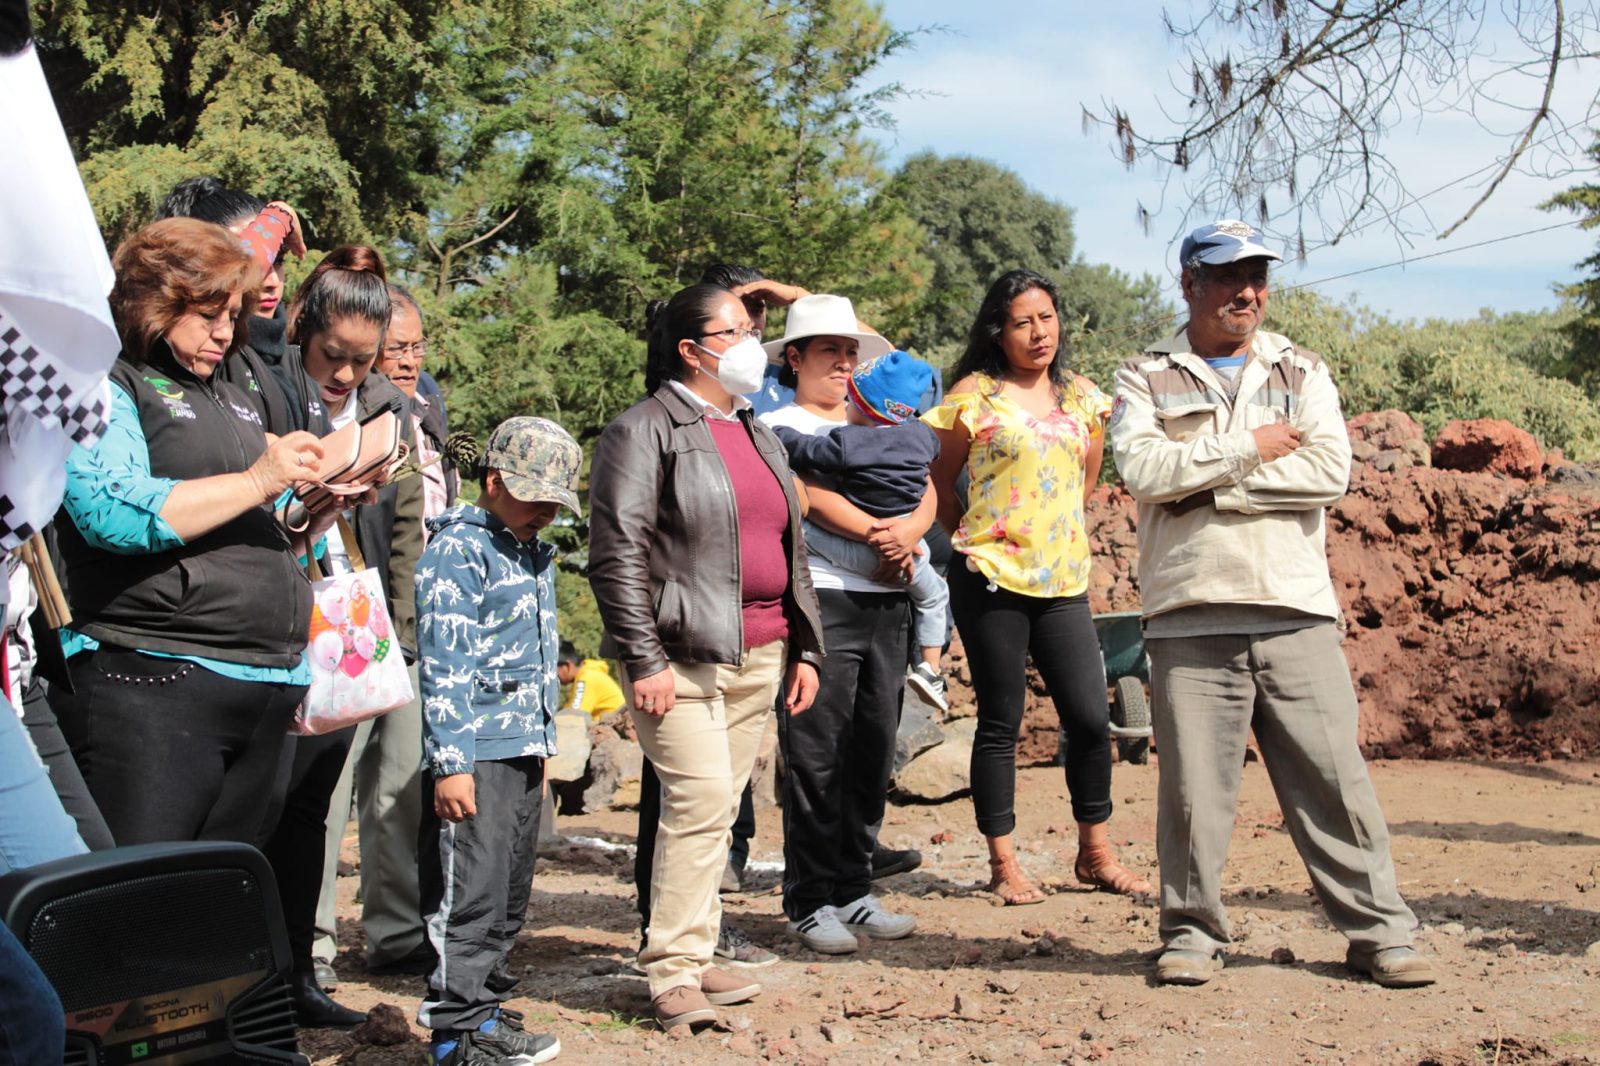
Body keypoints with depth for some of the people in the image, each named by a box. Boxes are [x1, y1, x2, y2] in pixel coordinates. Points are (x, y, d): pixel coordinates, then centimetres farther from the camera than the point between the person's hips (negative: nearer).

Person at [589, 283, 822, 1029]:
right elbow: (616, 552, -11)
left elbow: (789, 547, 24)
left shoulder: (757, 434, 20)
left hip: (758, 658, 7)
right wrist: (644, 660, -17)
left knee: (717, 809, 9)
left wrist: (804, 649, 18)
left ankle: (694, 956, 17)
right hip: (684, 654, -7)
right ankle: (673, 973, -7)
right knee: (701, 799, -14)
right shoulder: (646, 430, -5)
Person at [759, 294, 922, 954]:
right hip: (821, 599, -6)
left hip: (887, 602, 6)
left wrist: (911, 530, -10)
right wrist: (882, 534, -12)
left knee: (873, 753, 7)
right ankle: (810, 902, 2)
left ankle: (854, 891, 16)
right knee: (816, 756, -6)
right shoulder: (780, 427, 4)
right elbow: (814, 495, -12)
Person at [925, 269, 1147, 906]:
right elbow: (938, 484, 4)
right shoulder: (974, 395, -3)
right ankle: (1003, 864, 12)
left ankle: (1095, 854, 17)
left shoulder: (1081, 397, 11)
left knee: (1091, 719, 1)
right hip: (991, 580, -4)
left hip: (1064, 580, 4)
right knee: (1000, 723, 2)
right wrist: (978, 538, 5)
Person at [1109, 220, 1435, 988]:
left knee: (1334, 777, 2)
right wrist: (1247, 448, -6)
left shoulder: (1302, 373, 14)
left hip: (1296, 609, 1)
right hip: (1190, 615, -1)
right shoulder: (1146, 378, 10)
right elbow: (1141, 468, -9)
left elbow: (1330, 470, -3)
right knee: (1193, 783, 1)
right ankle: (1192, 933, 16)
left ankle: (1379, 932, 11)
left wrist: (1207, 485, -8)